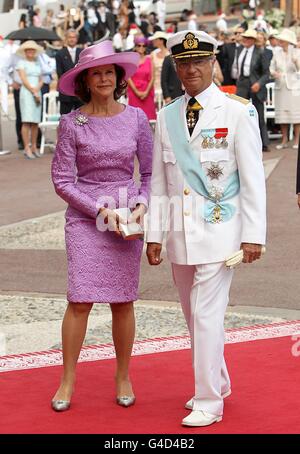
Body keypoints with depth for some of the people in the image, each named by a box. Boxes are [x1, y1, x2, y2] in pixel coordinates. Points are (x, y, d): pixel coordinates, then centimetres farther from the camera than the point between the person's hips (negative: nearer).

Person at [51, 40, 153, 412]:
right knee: (80, 300, -7)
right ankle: (67, 381, 5)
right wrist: (101, 210, -12)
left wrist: (142, 204, -9)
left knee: (123, 302, 5)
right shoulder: (72, 123, -4)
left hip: (128, 217, 2)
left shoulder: (136, 118, 2)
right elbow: (62, 180, -3)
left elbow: (150, 171, 9)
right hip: (84, 216, -2)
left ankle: (123, 378, 19)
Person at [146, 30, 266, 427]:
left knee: (207, 314, -7)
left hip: (219, 229, -5)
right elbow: (158, 182, 10)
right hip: (180, 231, 5)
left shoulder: (238, 112, -6)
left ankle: (209, 402, 3)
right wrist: (154, 234, 6)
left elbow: (253, 179, -7)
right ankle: (217, 382, 33)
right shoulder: (167, 117, 8)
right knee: (194, 315, 15)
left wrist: (253, 234, -11)